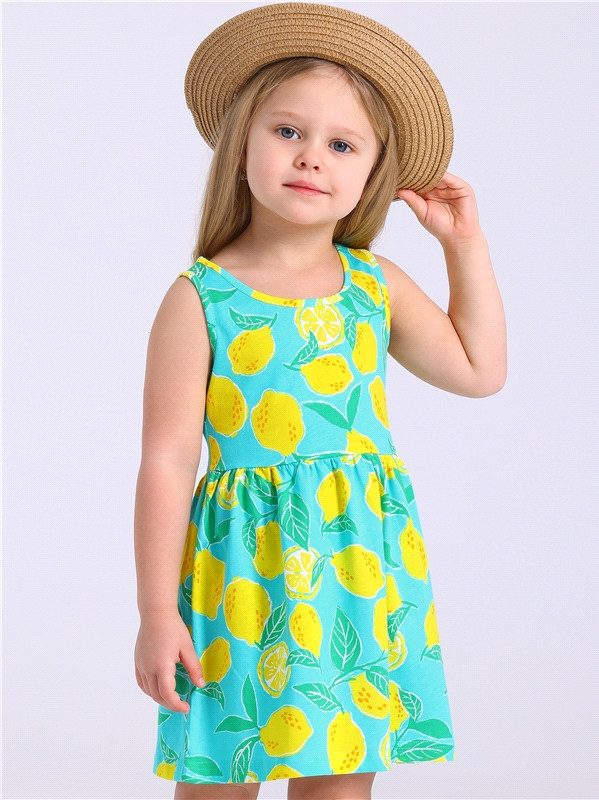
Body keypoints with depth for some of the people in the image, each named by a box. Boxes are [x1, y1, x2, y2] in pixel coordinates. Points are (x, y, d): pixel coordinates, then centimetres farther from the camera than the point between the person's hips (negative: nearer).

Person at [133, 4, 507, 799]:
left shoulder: (375, 285, 5)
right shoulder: (200, 299, -8)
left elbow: (478, 369, 16)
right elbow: (168, 461, -9)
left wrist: (466, 245, 11)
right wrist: (157, 611, -10)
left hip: (363, 561, 4)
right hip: (248, 561, -4)